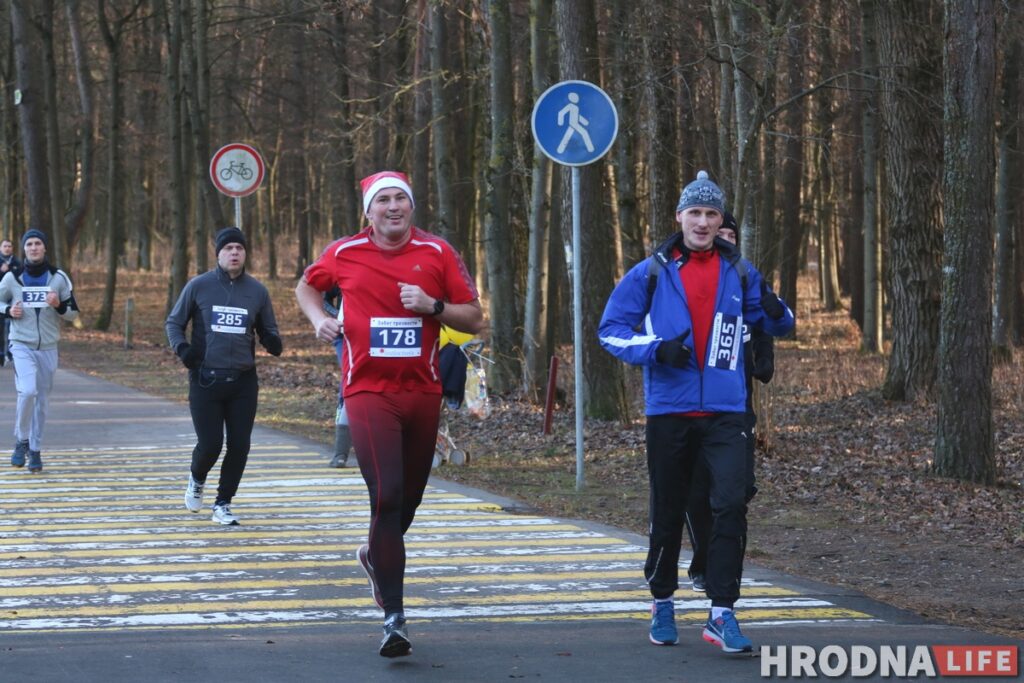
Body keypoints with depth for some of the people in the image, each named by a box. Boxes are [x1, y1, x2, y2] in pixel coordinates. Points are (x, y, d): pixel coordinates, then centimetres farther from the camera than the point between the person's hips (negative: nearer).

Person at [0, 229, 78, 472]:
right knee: (27, 391, -21)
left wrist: (59, 306, -15)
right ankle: (22, 441, -2)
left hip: (48, 347, 2)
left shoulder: (58, 277, 1)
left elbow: (73, 313, 7)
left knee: (42, 400, 7)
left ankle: (35, 450, 19)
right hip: (22, 345, -2)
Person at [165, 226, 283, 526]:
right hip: (206, 378, -2)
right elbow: (173, 322, 9)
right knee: (210, 445, -5)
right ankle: (197, 479, 29)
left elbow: (268, 330, 16)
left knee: (239, 445, 0)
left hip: (243, 381, 2)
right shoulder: (199, 286, -1)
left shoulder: (257, 291, 5)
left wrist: (273, 342, -7)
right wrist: (181, 347, -10)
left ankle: (223, 504, 17)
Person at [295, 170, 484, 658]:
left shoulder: (437, 253, 1)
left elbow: (474, 319, 3)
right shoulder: (345, 254, 2)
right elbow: (307, 286, 22)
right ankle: (394, 617, -15)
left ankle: (377, 556, 48)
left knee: (408, 497, 14)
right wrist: (318, 319, 3)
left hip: (423, 393, 3)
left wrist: (433, 307, -13)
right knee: (387, 495, -16)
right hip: (369, 393, -3)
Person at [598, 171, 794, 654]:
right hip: (669, 411, -1)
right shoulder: (651, 273, 1)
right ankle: (662, 604, 27)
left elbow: (774, 325, 14)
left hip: (725, 412, 1)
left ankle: (721, 614, -8)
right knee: (668, 513, 9)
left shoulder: (739, 273, 7)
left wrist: (776, 312, -10)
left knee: (731, 506, -13)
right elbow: (611, 329, 3)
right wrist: (654, 348, -15)